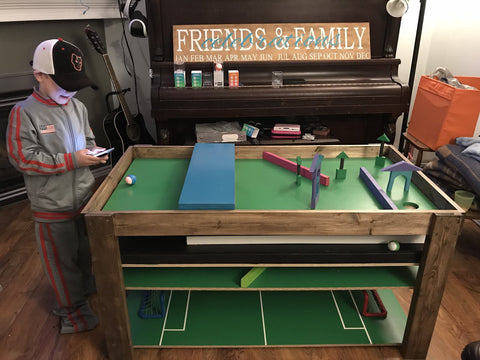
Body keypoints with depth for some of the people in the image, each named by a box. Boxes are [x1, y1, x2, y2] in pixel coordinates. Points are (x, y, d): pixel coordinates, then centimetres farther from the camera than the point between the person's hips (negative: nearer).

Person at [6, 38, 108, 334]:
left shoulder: (78, 107, 3)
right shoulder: (24, 113, -14)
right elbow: (23, 159, -17)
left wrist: (94, 152, -6)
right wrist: (72, 160, -21)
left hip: (86, 197, 6)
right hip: (53, 206, -5)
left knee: (89, 251, 20)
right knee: (63, 260, 11)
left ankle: (88, 293, 46)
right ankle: (73, 312, 32)